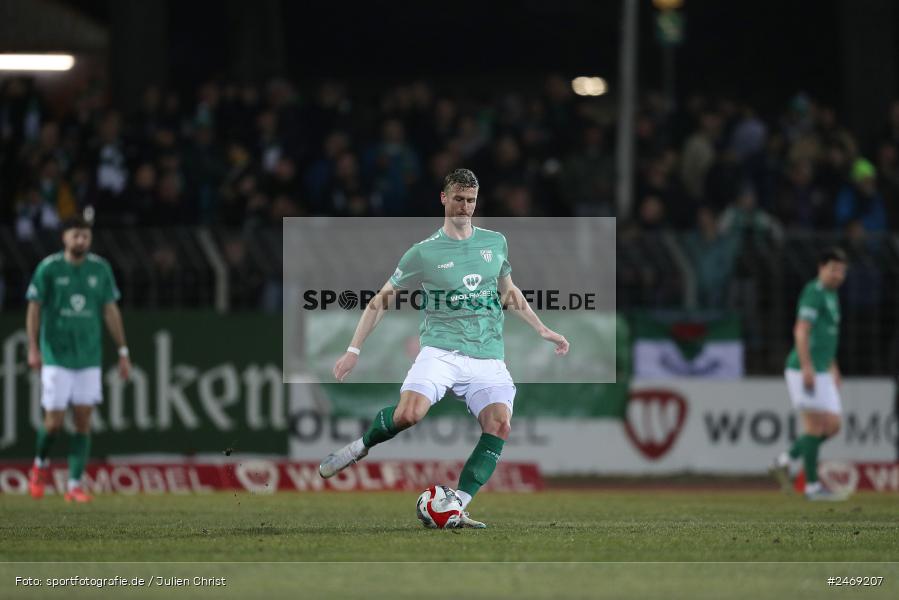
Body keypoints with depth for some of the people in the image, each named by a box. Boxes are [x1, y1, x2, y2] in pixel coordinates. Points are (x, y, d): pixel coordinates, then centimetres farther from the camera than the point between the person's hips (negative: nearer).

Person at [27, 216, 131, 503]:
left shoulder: (100, 269, 4)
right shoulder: (48, 268, -4)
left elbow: (110, 310, 9)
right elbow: (34, 308, -1)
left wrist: (123, 352, 7)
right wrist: (33, 348, -10)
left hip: (89, 357, 3)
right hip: (56, 357, -3)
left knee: (83, 421, -1)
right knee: (54, 422, -5)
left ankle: (75, 485, 4)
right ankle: (41, 463, 25)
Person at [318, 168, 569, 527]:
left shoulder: (495, 243, 13)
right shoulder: (424, 253, 2)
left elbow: (509, 291, 29)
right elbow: (381, 300, 7)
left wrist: (543, 330, 24)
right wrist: (354, 350, 2)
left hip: (487, 359, 3)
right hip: (441, 350, -3)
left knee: (499, 426, -20)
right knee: (409, 414, -28)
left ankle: (456, 508, -18)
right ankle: (360, 448, 2)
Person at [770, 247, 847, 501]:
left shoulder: (831, 295, 19)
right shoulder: (814, 292, -11)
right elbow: (801, 331, -19)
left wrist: (833, 368, 28)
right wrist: (807, 367, -25)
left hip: (821, 373, 9)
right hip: (805, 371, -9)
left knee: (832, 426, 6)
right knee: (816, 425, -8)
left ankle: (787, 461, 14)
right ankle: (812, 486, -3)